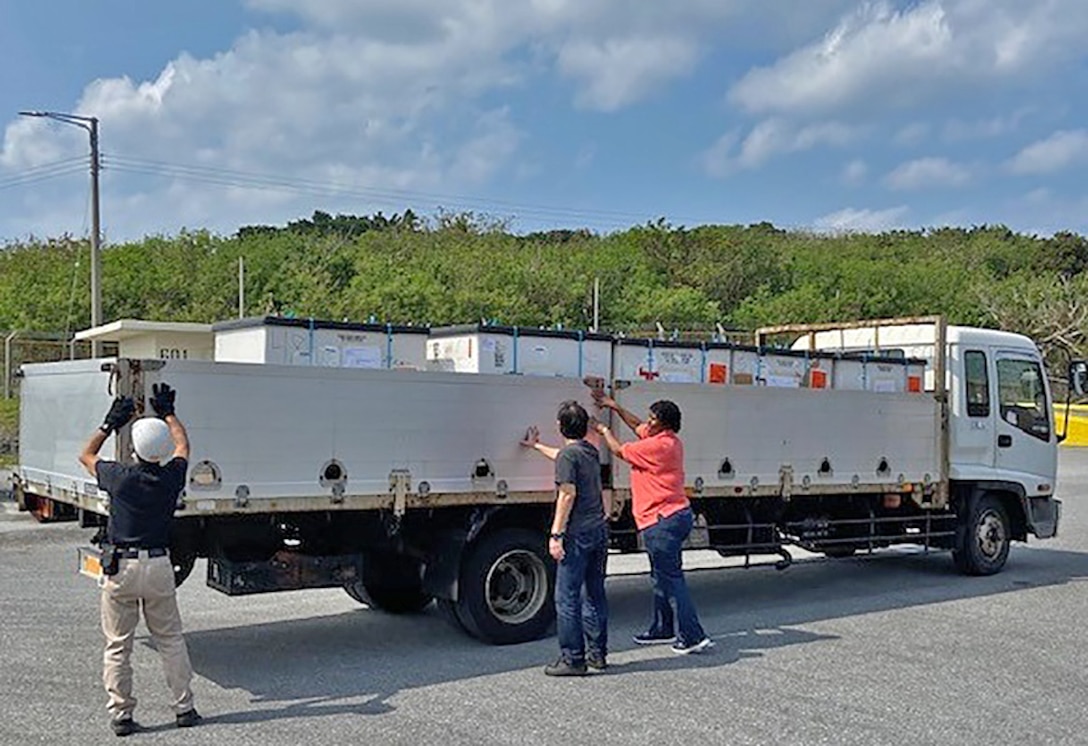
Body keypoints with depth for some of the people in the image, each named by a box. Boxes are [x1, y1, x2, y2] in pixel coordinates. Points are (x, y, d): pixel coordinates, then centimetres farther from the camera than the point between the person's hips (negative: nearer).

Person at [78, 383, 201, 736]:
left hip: (120, 567, -1)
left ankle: (120, 714, 12)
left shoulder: (121, 477, -9)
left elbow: (86, 455, 12)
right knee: (171, 639, 13)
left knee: (118, 645, 8)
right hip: (158, 566, 2)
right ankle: (184, 708, 15)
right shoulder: (171, 477, -5)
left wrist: (110, 423, 17)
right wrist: (168, 412, 28)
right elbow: (182, 445, 18)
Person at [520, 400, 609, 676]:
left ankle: (572, 659, -1)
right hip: (599, 530, 9)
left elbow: (568, 495, -18)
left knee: (567, 597, -3)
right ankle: (597, 653, 21)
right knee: (595, 593, 15)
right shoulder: (590, 451, 15)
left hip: (577, 534, -9)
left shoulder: (568, 455, -11)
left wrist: (556, 534, -17)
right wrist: (536, 446, 50)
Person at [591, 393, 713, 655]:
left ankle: (693, 637, -8)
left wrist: (604, 430, 12)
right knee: (661, 577, 19)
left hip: (663, 521, -11)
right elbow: (638, 427, 29)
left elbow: (619, 450, -5)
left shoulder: (658, 446, -18)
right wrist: (614, 406, 29)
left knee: (672, 578, -9)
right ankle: (663, 629, 30)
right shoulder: (669, 441, 12)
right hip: (676, 516, 11)